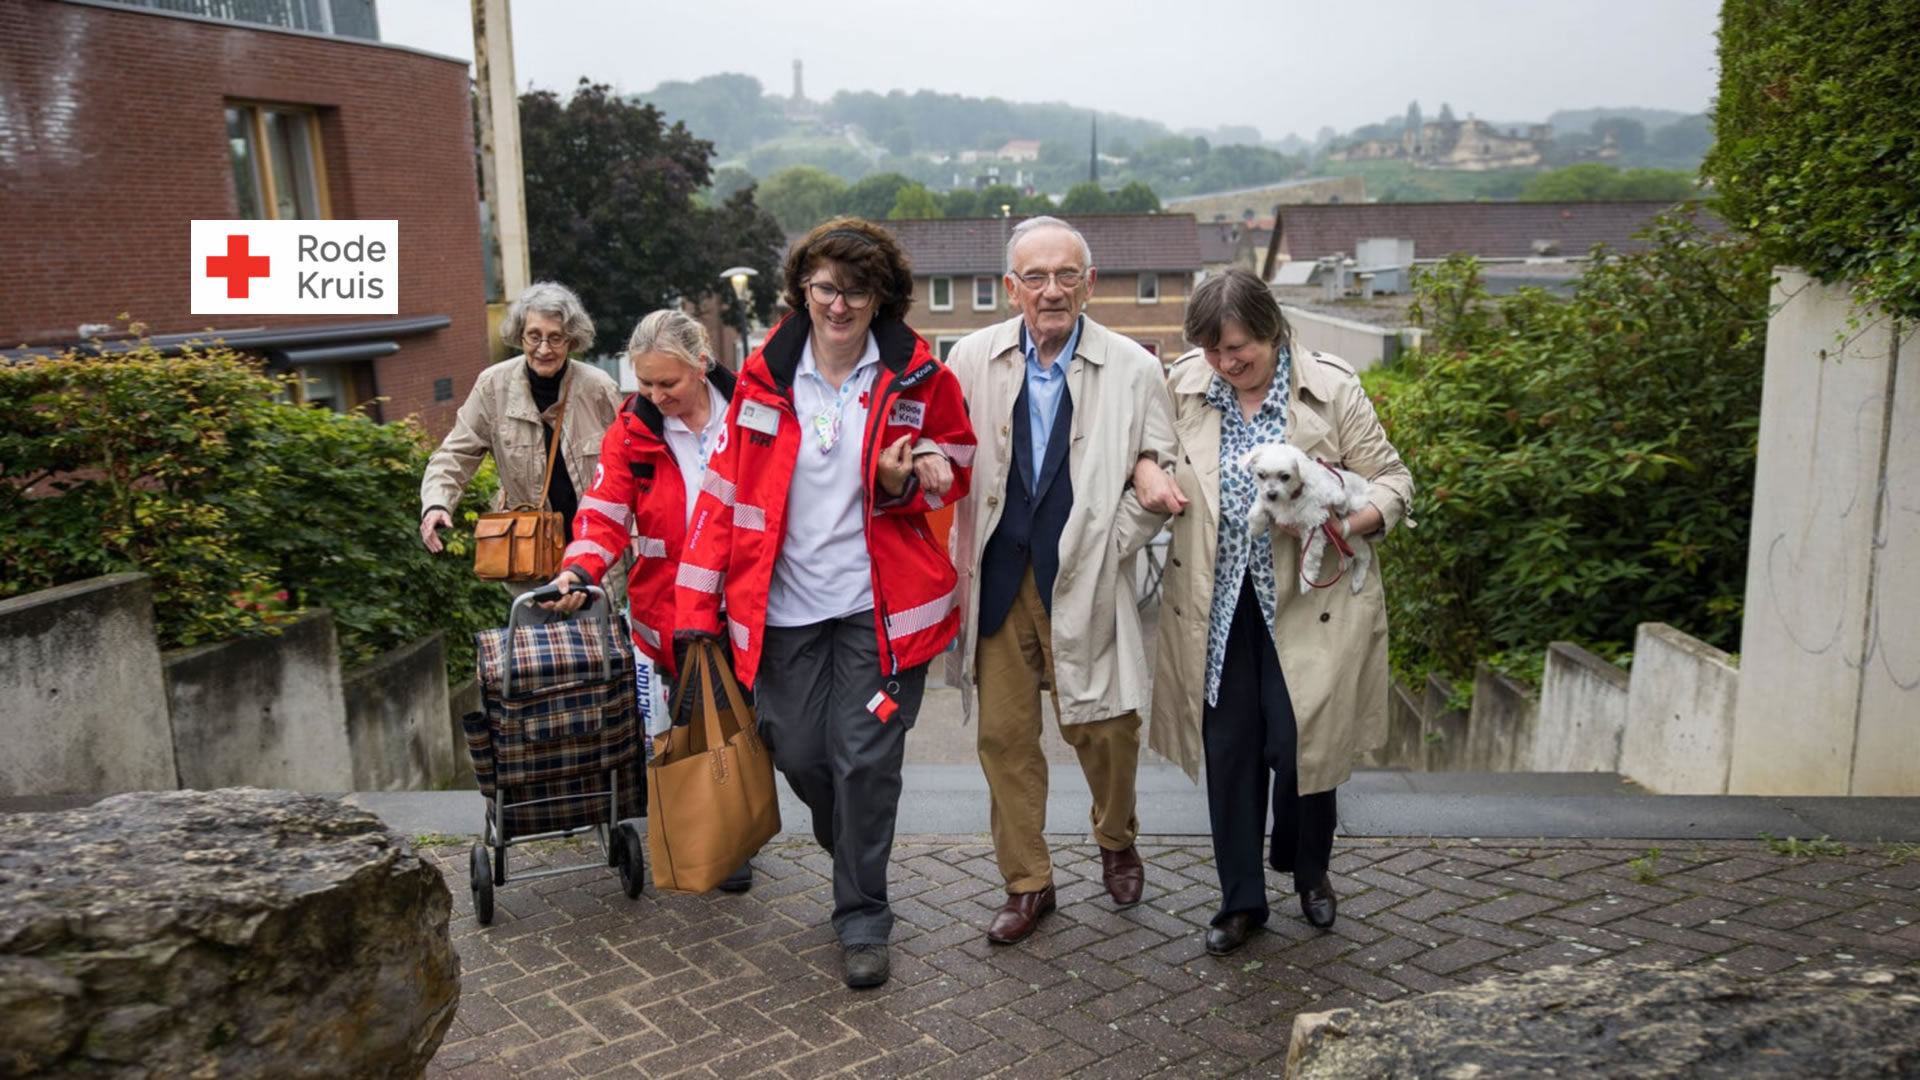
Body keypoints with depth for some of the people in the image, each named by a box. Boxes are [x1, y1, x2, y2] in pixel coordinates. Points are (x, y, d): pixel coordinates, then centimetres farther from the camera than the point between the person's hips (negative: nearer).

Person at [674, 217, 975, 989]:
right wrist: (699, 602, 1)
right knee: (797, 752, 8)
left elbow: (958, 465, 11)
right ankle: (852, 857, 41)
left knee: (865, 759, -1)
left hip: (880, 605, -2)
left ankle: (862, 918, 18)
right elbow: (726, 487, 5)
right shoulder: (765, 376, 2)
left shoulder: (916, 376, -2)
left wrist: (906, 482, -13)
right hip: (785, 606, 2)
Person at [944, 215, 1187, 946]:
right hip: (996, 577, 2)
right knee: (1004, 734, 8)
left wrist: (1152, 476, -13)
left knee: (1102, 727, 5)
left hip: (1085, 578, -1)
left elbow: (1165, 465, 9)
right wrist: (954, 564, -6)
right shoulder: (972, 359, 3)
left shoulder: (1131, 367, 0)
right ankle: (1027, 883, 26)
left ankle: (1116, 843, 37)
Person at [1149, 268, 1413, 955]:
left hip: (1305, 601, -2)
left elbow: (1391, 480, -2)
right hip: (1216, 605, 2)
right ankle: (1241, 900, 25)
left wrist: (1346, 524, -21)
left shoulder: (1331, 388, -6)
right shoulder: (1182, 385, 0)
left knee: (1299, 746, 2)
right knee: (1228, 750, 7)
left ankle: (1310, 871, 35)